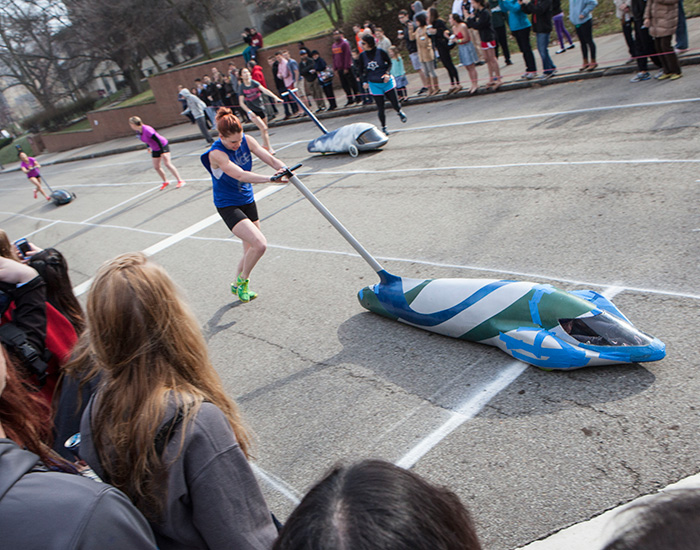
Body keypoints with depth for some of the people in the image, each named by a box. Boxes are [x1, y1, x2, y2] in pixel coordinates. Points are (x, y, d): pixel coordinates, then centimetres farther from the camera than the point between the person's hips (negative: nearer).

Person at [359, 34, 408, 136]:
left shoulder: (380, 52, -11)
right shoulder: (362, 55, -4)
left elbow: (389, 63, 3)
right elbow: (363, 70, 11)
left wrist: (387, 73, -12)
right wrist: (364, 81, 5)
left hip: (387, 82, -1)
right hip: (374, 84, 1)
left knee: (395, 104, 0)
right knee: (380, 108, 1)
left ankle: (399, 112, 36)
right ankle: (383, 127, 19)